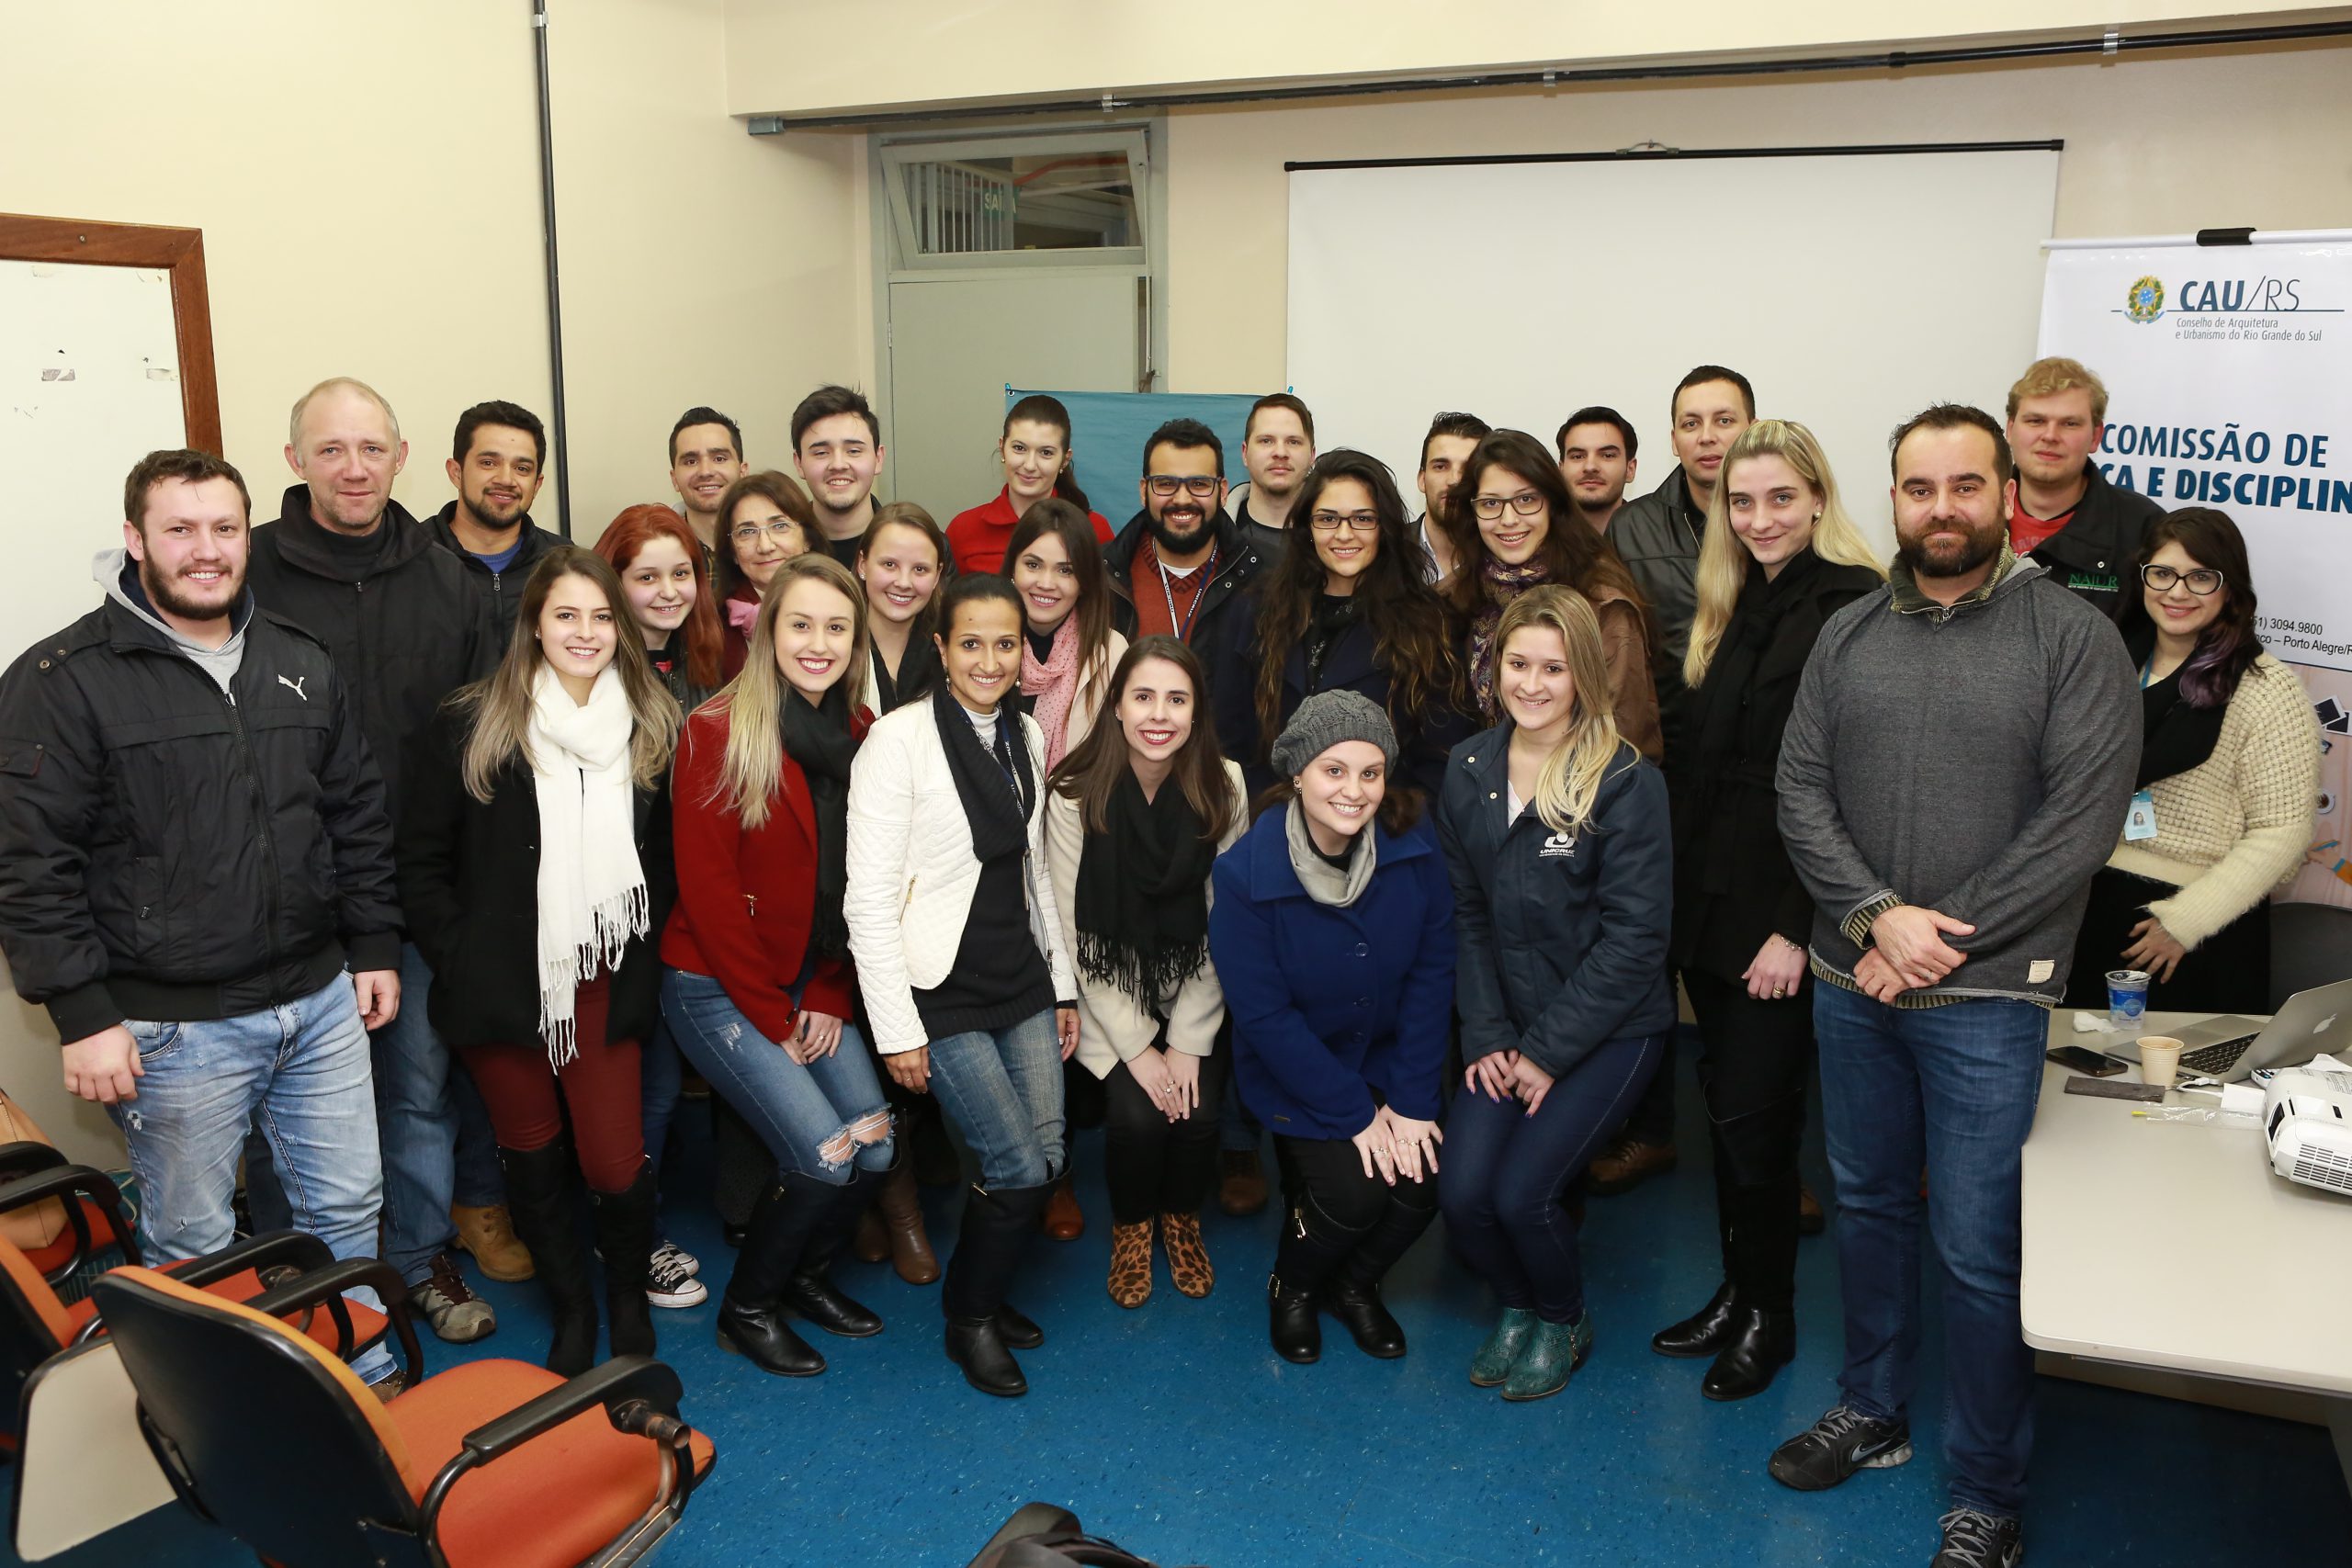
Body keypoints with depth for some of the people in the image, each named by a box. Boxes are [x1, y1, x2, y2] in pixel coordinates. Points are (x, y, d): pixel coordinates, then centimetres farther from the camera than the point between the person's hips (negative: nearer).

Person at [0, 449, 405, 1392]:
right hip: (174, 1028, -5)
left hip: (320, 1000, 5)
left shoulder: (302, 665, 8)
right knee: (194, 1246, 10)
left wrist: (375, 947, 12)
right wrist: (83, 1016, -14)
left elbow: (358, 814, 14)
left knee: (347, 1209, 15)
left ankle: (366, 1383, 34)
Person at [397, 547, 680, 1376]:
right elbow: (422, 861, -1)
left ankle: (629, 1298, 27)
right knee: (534, 1161, 12)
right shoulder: (472, 728, -5)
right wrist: (461, 960, -6)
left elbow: (666, 863, 10)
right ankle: (570, 1308, 34)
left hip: (605, 988, 1)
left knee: (615, 1166, -2)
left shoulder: (653, 731, 3)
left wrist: (644, 963, 2)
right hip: (504, 989, -1)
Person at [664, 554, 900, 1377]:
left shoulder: (859, 739, 4)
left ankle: (806, 1274, 27)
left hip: (815, 992, 6)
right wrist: (772, 1017, -13)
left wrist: (831, 999, -3)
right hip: (719, 989, -6)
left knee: (875, 1146, -3)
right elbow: (708, 891, -15)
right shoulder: (718, 733, -14)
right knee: (823, 1155, -13)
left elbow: (861, 885, 6)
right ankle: (746, 1308, 13)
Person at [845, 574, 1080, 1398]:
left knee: (1048, 1155, 1)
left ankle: (988, 1291, 28)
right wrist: (898, 1029, -16)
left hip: (1022, 981, 6)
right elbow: (869, 898, -15)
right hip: (941, 990, -6)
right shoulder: (899, 738, -13)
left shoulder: (1026, 735, 8)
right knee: (1021, 1166, -9)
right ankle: (969, 1318, 17)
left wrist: (1062, 986, 15)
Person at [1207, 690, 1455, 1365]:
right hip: (1295, 1074, -3)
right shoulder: (1245, 873, -22)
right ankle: (1291, 1288, 16)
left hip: (1387, 1055, 3)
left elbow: (1432, 972, -8)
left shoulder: (1413, 848, -14)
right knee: (1354, 1189, -20)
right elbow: (1264, 1016, -17)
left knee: (1420, 1185, -15)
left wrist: (1411, 1100, -13)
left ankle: (1354, 1285, 19)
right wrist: (1354, 1113, -17)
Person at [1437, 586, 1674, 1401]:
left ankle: (1565, 1320, 18)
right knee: (1462, 1192, -11)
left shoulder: (1627, 783, -13)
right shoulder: (1469, 769, 2)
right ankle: (1517, 1303, 23)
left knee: (1520, 1193, -16)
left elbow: (1633, 936, -14)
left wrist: (1549, 1049, -14)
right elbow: (1466, 913, 5)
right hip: (1510, 1025, 4)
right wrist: (1487, 1034, -4)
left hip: (1611, 1027, -4)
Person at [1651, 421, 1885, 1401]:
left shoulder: (1853, 605, -12)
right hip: (1708, 901, 7)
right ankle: (1735, 1291, 30)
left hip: (1783, 912, -7)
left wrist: (1798, 926, -17)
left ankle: (1768, 1316, 20)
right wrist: (1681, 890, 8)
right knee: (1725, 1104, 15)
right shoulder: (1730, 605, 13)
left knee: (1754, 1113, 0)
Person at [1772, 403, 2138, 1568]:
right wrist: (1874, 915, -13)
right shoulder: (1847, 634, 6)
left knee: (1978, 1250, 2)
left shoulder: (2073, 638, -6)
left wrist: (1940, 943, -14)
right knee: (1867, 1204, 18)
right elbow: (1800, 790, 1)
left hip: (1987, 996, -4)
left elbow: (2080, 823, -13)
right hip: (1851, 981, 4)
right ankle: (1872, 1412, 38)